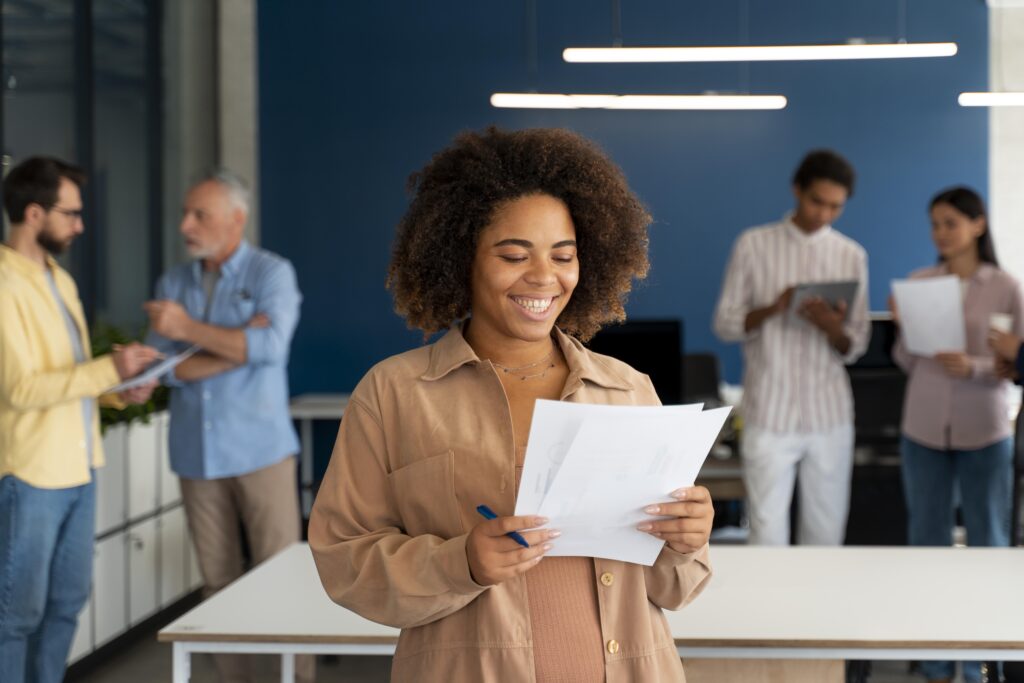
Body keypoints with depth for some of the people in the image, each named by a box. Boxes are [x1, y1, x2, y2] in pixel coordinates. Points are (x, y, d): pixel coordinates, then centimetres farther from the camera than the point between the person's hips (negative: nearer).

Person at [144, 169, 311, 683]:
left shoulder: (272, 273, -1)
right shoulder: (172, 284, 10)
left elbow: (271, 345, -18)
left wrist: (190, 328, -17)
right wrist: (239, 347, -12)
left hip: (260, 449, -4)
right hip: (197, 454, 4)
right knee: (218, 580, 6)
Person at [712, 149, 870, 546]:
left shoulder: (852, 255, 5)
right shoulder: (754, 245, 0)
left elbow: (855, 348, 6)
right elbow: (725, 324, 1)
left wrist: (833, 328, -18)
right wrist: (773, 308, -17)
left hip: (830, 415, 2)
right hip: (770, 414, -2)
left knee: (826, 533, 7)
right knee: (768, 532, -3)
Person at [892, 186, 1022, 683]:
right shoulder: (919, 282, 3)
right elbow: (908, 364, 6)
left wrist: (972, 367, -20)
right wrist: (904, 328, -12)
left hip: (983, 435, -2)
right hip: (923, 431, 2)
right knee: (927, 543, 8)